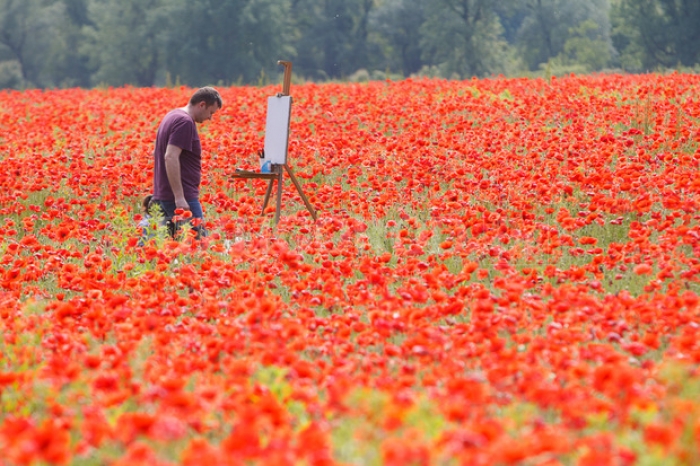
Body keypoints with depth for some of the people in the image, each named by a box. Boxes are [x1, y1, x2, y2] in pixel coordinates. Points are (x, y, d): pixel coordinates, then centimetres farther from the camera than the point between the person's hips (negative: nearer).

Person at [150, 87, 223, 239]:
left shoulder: (172, 116, 17)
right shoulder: (185, 122, -15)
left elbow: (158, 153, 27)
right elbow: (170, 157, -24)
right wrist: (179, 197, -26)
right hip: (181, 197, -10)